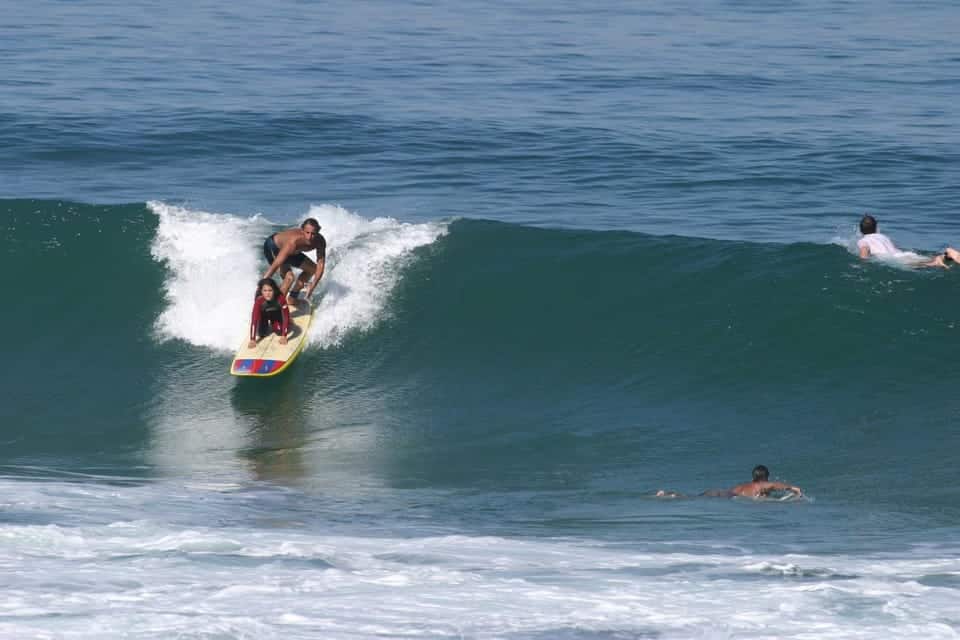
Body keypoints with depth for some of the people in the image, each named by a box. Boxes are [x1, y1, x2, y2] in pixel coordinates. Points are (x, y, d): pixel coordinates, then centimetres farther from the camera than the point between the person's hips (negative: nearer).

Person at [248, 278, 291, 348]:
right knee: (262, 334, -12)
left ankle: (273, 324, 22)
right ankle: (267, 324, 24)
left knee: (279, 330, -15)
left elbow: (286, 317, -35)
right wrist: (252, 340, -47)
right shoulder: (259, 300, -40)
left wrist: (284, 336, -41)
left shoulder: (281, 298, -39)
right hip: (264, 315, -1)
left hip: (277, 314, 1)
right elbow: (254, 320, -42)